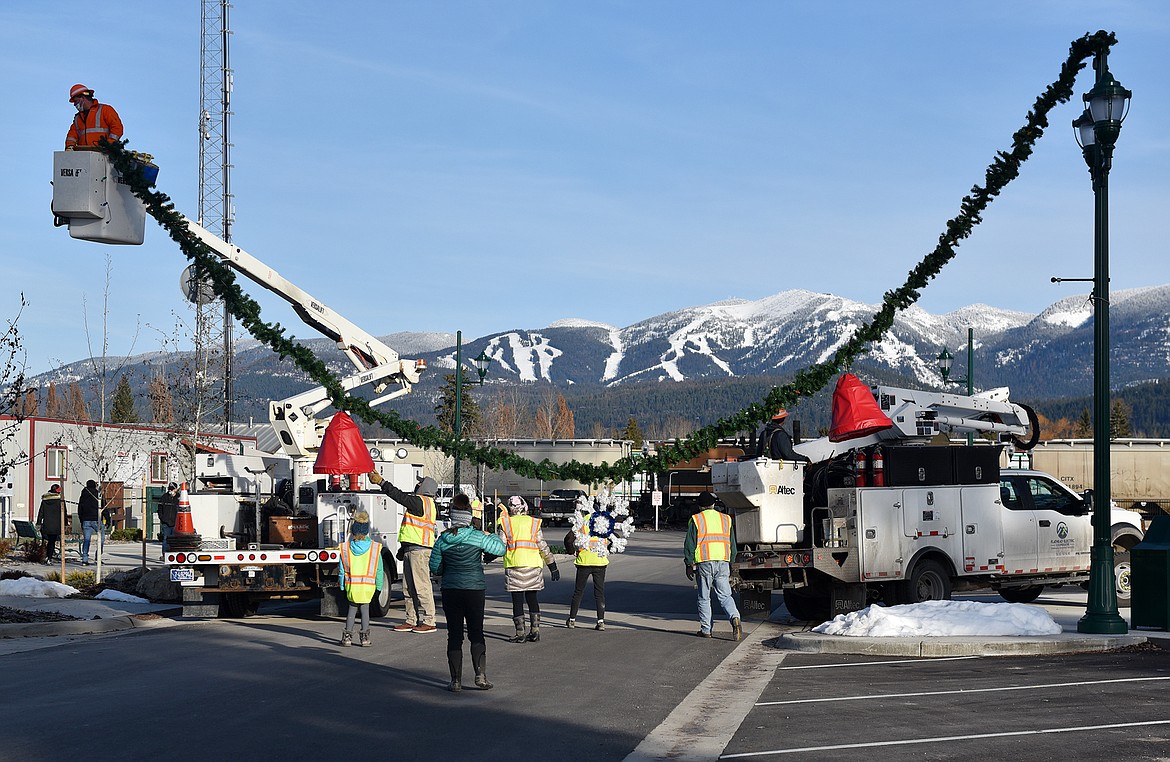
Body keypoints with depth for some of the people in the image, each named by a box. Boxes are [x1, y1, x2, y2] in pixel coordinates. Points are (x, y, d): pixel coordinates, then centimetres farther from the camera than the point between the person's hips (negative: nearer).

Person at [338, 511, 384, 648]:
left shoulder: (345, 548, -3)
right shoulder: (375, 548, -4)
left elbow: (342, 570, 2)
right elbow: (378, 569, 1)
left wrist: (342, 585, 11)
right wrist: (379, 585, 11)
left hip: (351, 585, 1)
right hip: (368, 585, -1)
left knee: (352, 607, 12)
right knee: (365, 608, 9)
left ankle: (347, 635, 9)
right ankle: (364, 636, 7)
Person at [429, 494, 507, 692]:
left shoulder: (442, 540, -3)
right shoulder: (476, 537, -9)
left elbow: (435, 567, 3)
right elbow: (500, 548, 0)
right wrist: (490, 547, 21)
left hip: (449, 590, 1)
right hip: (474, 589, -1)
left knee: (454, 635, 6)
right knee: (476, 633, 9)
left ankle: (456, 680, 5)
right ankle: (480, 674, -3)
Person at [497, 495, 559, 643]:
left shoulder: (505, 523, 1)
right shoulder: (534, 523, 6)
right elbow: (543, 547, 3)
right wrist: (553, 567, 7)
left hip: (514, 565, -2)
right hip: (533, 566, 2)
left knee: (517, 599, 2)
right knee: (532, 598, 13)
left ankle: (520, 633, 1)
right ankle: (535, 631, 11)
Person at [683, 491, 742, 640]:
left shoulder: (696, 520, 2)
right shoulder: (726, 519, 14)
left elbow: (689, 545, 0)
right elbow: (732, 545, 17)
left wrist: (689, 565, 6)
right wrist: (731, 566, 23)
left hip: (705, 563, -3)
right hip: (723, 563, 3)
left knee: (704, 598, 7)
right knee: (725, 596, 4)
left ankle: (705, 629, 9)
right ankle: (734, 617, -21)